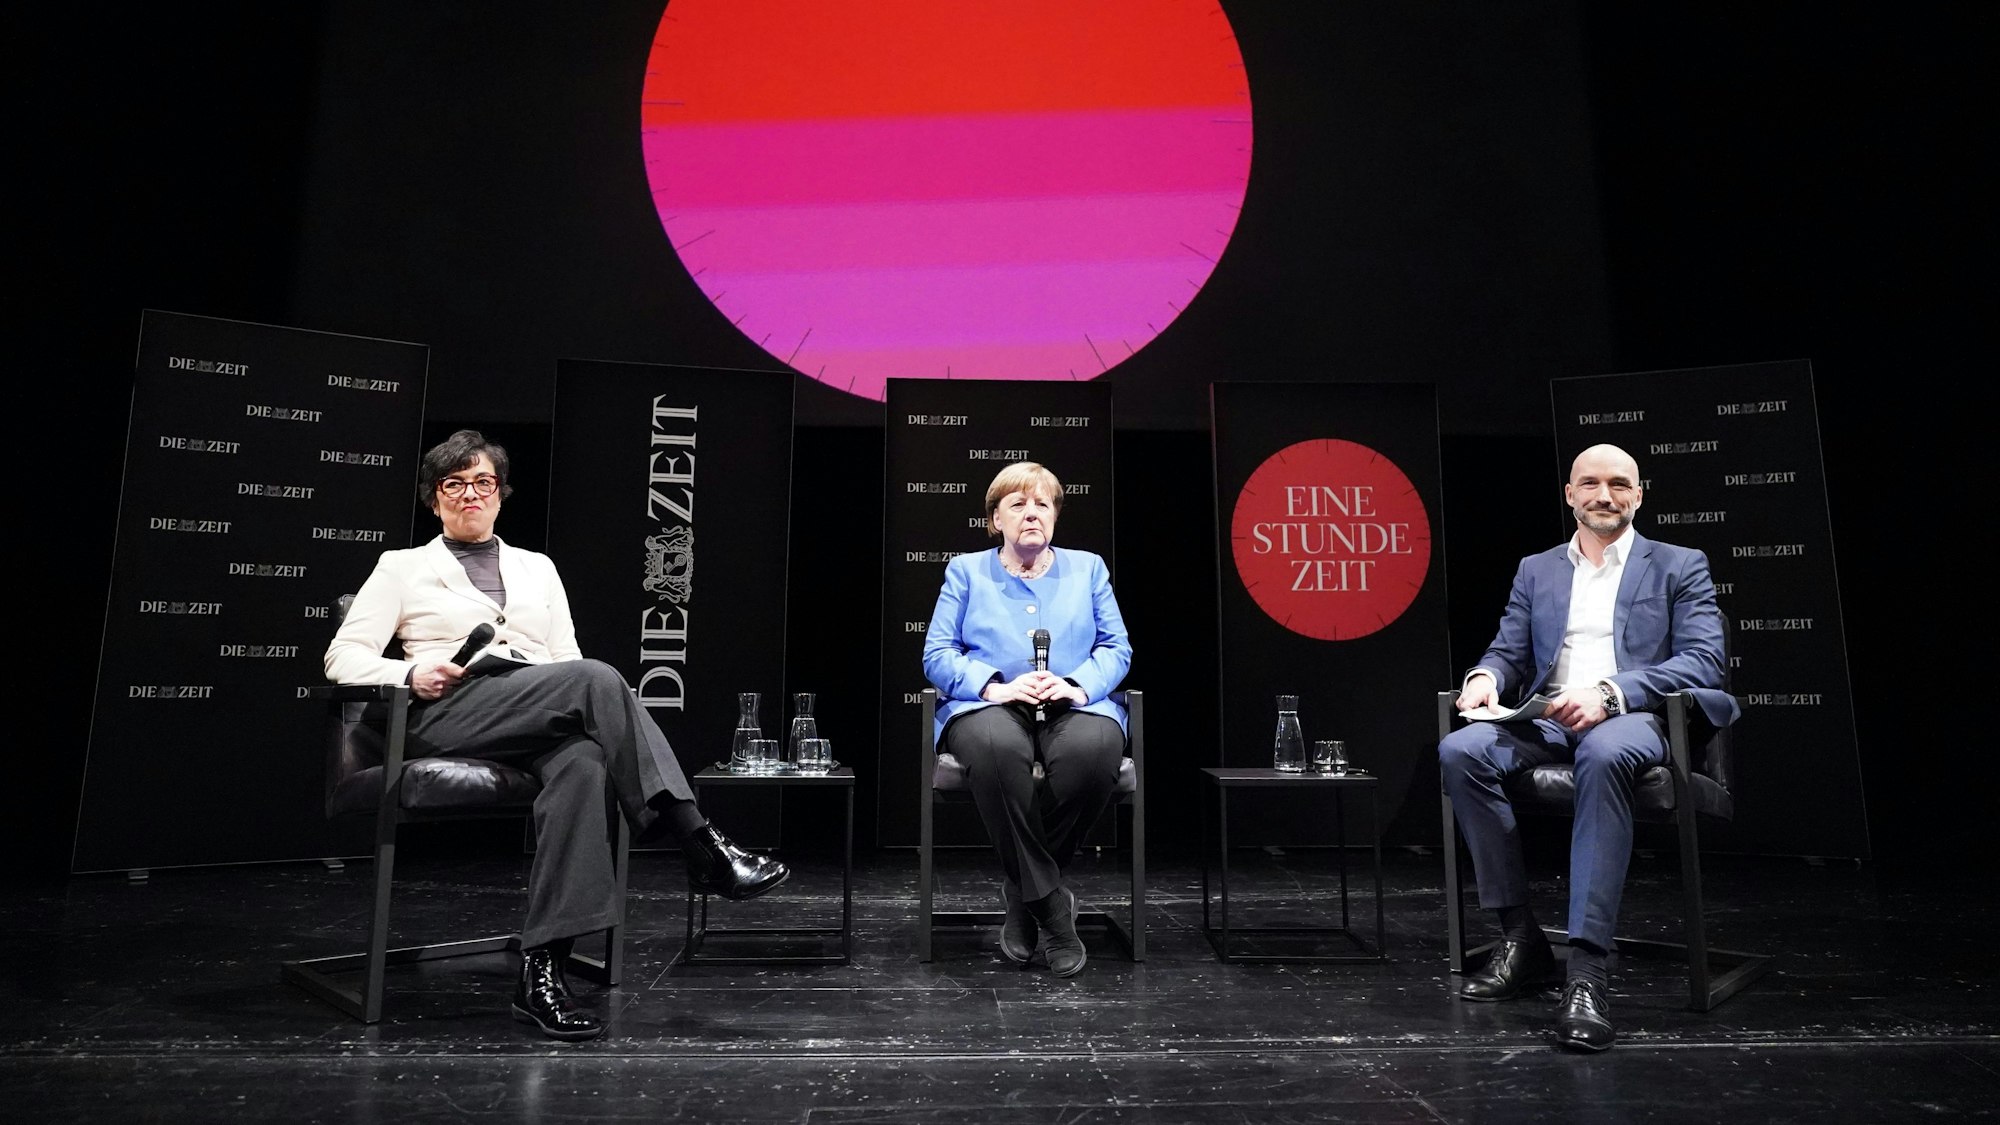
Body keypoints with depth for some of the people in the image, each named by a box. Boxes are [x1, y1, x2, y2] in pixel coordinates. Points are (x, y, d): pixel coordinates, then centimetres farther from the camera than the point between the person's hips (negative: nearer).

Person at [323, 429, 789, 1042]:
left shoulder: (537, 568, 28)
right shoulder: (402, 567, 19)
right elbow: (343, 657, 10)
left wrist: (584, 702, -3)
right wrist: (413, 673, -11)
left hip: (548, 716, 3)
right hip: (449, 715, -3)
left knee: (582, 761, -37)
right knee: (597, 679, -33)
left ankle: (542, 971, -39)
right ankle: (702, 848, -35)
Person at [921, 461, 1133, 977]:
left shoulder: (1087, 568, 20)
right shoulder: (966, 571, 16)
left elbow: (1116, 649, 11)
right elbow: (937, 655, 5)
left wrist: (1078, 684, -10)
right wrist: (995, 686, -13)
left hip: (1074, 707, 1)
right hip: (989, 707, -1)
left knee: (1093, 748, -36)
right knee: (996, 747, -39)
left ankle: (1024, 893, -15)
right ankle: (1052, 906, -25)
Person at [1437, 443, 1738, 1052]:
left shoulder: (1680, 566, 13)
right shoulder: (1535, 570, 23)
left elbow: (1703, 660, -2)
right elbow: (1510, 652, 18)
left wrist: (1608, 691, -19)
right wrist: (1486, 676, -9)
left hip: (1635, 719, -3)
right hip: (1547, 722, 4)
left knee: (1603, 754, -41)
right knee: (1459, 750, -29)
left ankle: (1587, 969, -40)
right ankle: (1521, 937, -20)